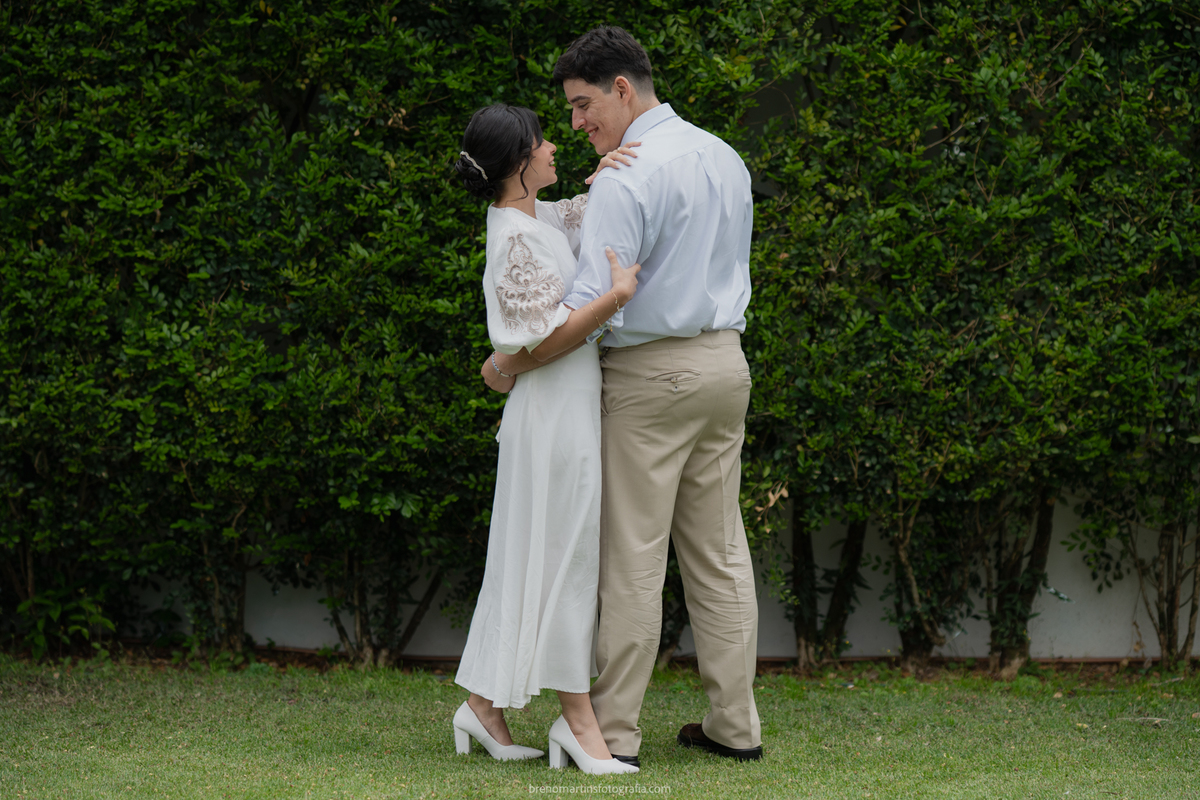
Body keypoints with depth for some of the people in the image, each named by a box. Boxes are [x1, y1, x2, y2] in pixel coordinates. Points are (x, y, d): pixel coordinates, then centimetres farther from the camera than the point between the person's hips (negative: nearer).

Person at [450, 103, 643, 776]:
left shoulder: (534, 218, 11)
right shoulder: (517, 239, -17)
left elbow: (584, 213, 28)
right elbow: (544, 343, -20)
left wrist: (604, 176, 6)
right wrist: (618, 296, -26)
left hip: (570, 409, 10)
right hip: (556, 409, -10)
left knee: (530, 559, 11)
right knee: (567, 553, -5)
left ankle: (485, 705, 15)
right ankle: (579, 719, 0)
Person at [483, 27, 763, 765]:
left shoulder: (627, 178, -16)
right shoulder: (725, 158, 11)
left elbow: (592, 303, -20)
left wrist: (509, 364, -10)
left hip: (651, 373, -8)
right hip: (725, 361, 8)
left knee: (633, 557, -3)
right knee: (719, 551, 11)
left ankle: (614, 732, 0)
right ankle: (735, 724, 12)